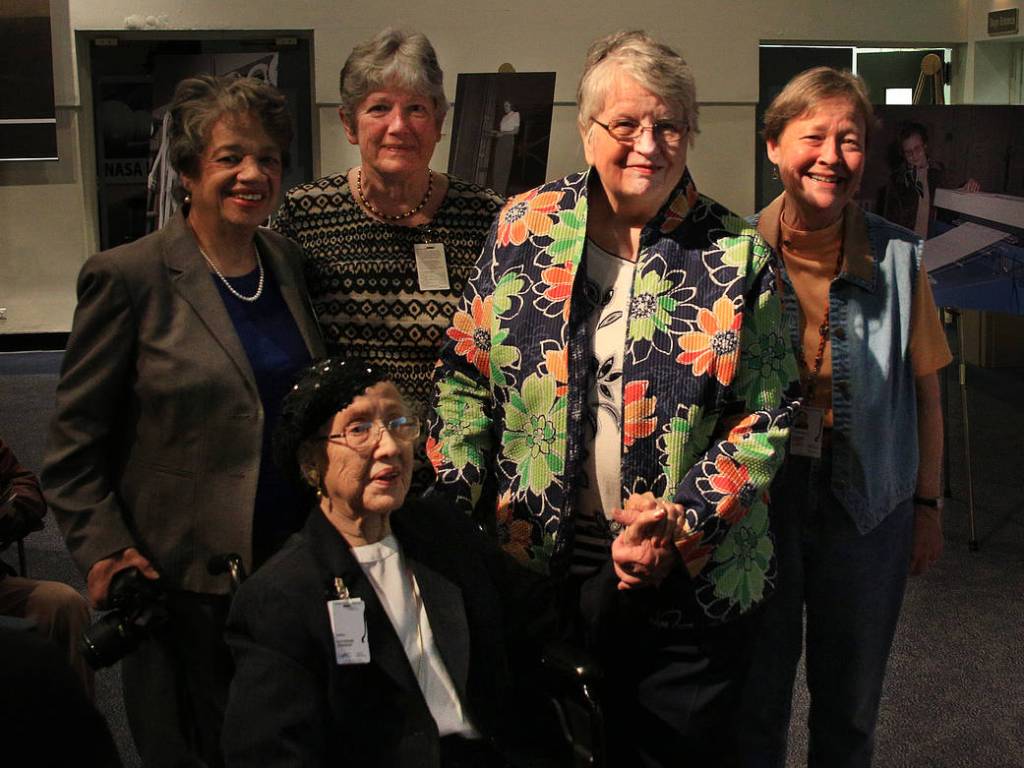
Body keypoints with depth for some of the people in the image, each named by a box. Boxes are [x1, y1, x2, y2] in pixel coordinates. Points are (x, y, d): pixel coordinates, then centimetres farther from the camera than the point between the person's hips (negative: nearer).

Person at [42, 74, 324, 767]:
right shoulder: (129, 277, -11)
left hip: (296, 569, 5)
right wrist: (106, 553, -15)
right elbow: (75, 445, -7)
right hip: (190, 586, -5)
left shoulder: (289, 262, 5)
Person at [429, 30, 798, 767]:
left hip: (690, 586, -1)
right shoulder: (524, 227, 0)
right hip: (536, 563, 2)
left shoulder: (738, 255, -5)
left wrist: (681, 524, -16)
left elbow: (764, 418, -5)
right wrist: (447, 529, -4)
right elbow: (466, 379, 4)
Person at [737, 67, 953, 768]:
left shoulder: (898, 257, -5)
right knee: (756, 689, 15)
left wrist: (927, 504, 3)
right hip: (759, 492, 0)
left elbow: (924, 391, 3)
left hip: (867, 500, 1)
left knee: (850, 696, 17)